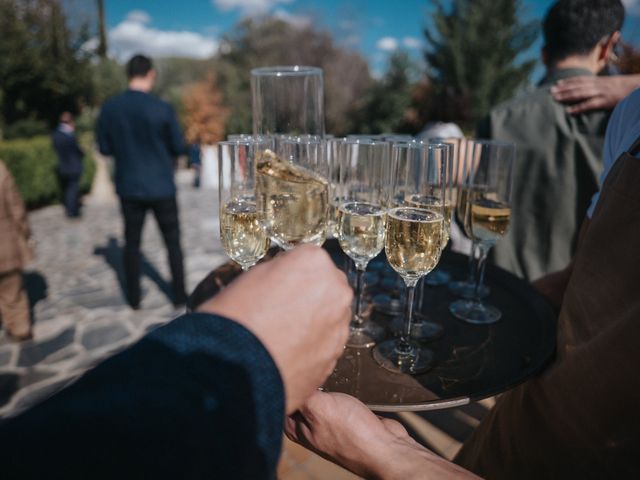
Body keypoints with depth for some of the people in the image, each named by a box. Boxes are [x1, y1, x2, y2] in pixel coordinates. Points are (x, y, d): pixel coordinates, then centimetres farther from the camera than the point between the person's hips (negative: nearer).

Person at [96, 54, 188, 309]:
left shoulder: (109, 109, -3)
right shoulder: (163, 109, -13)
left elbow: (105, 148, 4)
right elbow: (179, 148, -5)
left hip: (129, 187, 3)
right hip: (161, 187, -3)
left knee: (132, 242, 14)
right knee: (172, 242, 10)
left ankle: (134, 297, 23)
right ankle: (179, 295, 16)